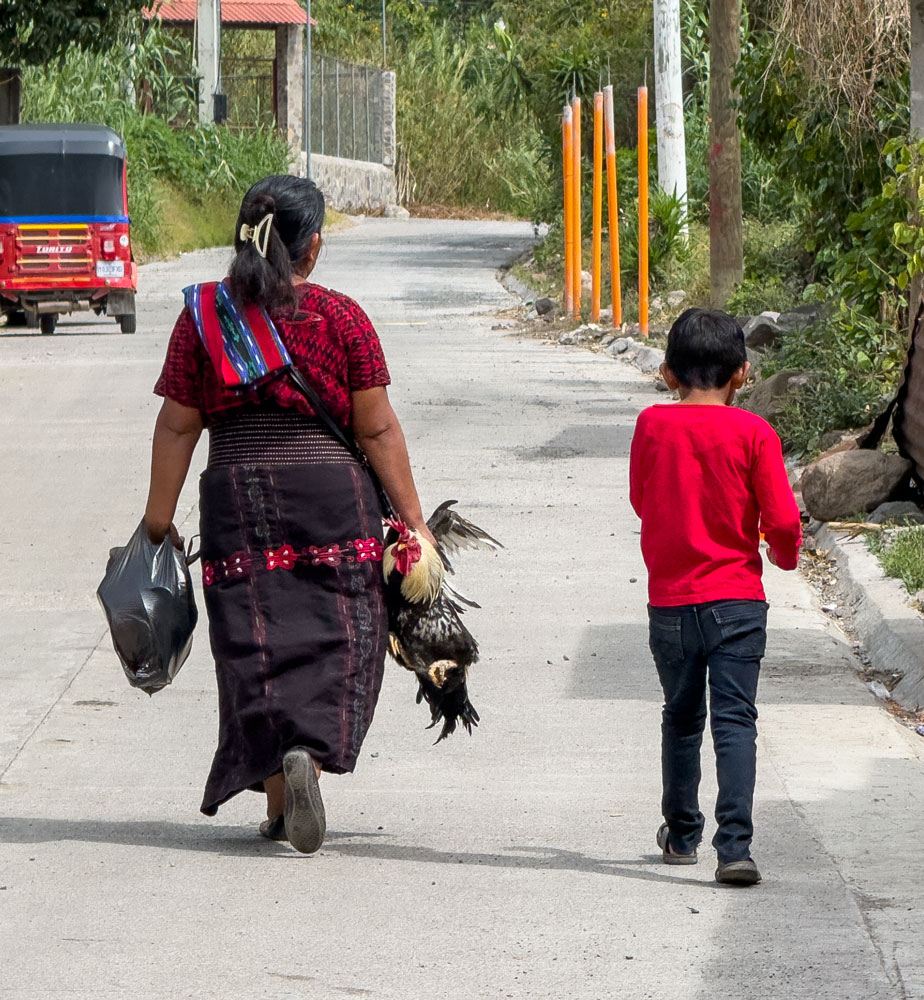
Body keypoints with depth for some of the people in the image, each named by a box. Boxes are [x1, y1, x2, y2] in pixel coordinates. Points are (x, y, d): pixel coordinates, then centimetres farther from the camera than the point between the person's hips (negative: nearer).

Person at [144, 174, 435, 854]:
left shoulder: (203, 315, 1)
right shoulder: (340, 318, -3)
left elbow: (177, 425, 2)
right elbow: (378, 429, -2)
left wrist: (160, 517, 9)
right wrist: (412, 518, 5)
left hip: (235, 498, 1)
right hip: (332, 493, -1)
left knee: (256, 645, 5)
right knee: (335, 640, 5)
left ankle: (280, 799, -1)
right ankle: (308, 753, -19)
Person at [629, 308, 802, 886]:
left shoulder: (653, 426, -1)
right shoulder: (754, 433, -8)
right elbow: (782, 520, -10)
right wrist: (787, 553, 11)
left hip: (670, 601, 2)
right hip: (737, 600, -2)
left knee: (682, 719, 17)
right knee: (735, 720, -4)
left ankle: (682, 836, 28)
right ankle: (735, 846, -18)